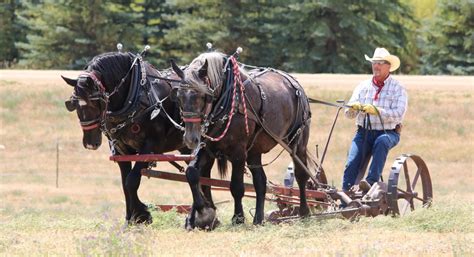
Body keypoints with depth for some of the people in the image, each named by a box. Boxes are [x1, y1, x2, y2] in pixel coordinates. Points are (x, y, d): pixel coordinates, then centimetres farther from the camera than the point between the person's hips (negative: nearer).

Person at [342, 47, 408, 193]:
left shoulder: (398, 89, 1)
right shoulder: (363, 87, 13)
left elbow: (398, 114, -14)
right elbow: (349, 113, 5)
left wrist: (377, 111, -28)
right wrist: (353, 108, -20)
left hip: (388, 132, -3)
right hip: (364, 132, 3)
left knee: (381, 142, -38)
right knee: (351, 164, -18)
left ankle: (371, 182, -43)